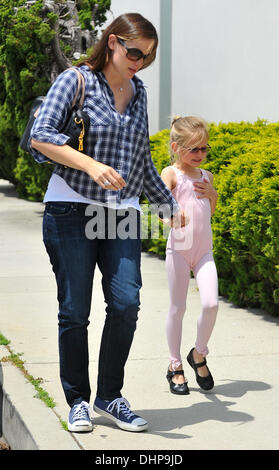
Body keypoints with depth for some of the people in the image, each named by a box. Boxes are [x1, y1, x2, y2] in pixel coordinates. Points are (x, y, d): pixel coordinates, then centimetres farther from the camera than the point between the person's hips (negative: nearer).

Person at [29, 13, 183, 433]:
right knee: (75, 310, -1)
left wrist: (168, 202, 31)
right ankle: (77, 401, 14)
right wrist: (91, 165, -24)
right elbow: (40, 136, -13)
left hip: (123, 213, 4)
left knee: (126, 303, -8)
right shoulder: (76, 80, -1)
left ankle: (109, 396, 7)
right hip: (72, 210, -4)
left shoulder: (138, 91, 15)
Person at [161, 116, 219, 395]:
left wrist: (212, 194, 4)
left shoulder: (206, 177, 12)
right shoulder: (171, 174, -4)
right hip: (179, 248, -4)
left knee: (211, 304, -12)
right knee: (177, 308, 3)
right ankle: (175, 366, 17)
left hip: (204, 250, 4)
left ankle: (199, 355, 11)